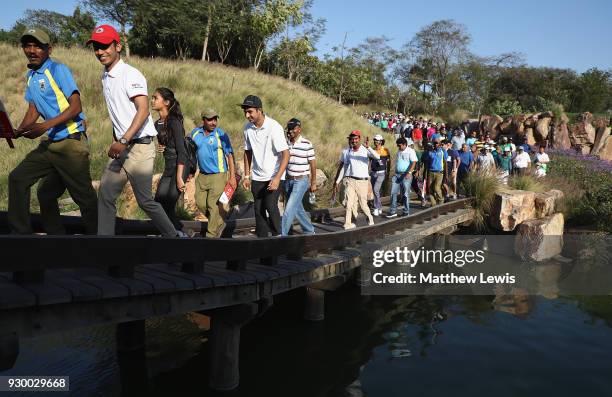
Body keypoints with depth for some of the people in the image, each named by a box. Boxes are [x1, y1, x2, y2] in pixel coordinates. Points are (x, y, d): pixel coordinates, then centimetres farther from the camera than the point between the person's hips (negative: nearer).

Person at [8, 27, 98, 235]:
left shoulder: (58, 70, -9)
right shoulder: (30, 75, 14)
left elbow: (75, 107, -17)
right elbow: (33, 111, 14)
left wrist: (45, 126, -25)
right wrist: (17, 131, -4)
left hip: (70, 142, -8)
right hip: (49, 143, 8)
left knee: (84, 196, -2)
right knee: (17, 178, 10)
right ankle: (20, 231, 20)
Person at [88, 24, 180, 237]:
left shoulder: (131, 74, -12)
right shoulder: (105, 77, 15)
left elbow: (143, 111, -23)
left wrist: (123, 141, -30)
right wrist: (116, 141, 18)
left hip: (139, 146, -8)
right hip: (120, 146, 8)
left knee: (144, 200, -4)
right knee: (105, 195, 2)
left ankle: (173, 236, 13)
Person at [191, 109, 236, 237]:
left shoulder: (221, 135, -9)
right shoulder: (195, 133, 4)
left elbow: (230, 155, -8)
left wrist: (232, 176, -11)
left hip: (218, 175, -6)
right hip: (202, 175, 6)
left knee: (213, 205, -5)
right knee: (200, 203, 8)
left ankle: (212, 234, 6)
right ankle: (219, 223, 28)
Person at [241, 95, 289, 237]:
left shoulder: (274, 127, -18)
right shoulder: (247, 128, 0)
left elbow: (286, 154, -20)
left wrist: (277, 178, -28)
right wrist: (246, 176, 8)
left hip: (274, 176, -5)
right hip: (257, 177, 5)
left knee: (270, 206, -17)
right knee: (258, 210, 6)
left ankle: (278, 237, -2)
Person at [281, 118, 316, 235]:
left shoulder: (306, 144, -9)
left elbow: (313, 164, -4)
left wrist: (313, 183, -2)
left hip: (301, 180, -6)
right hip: (288, 180, 6)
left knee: (290, 207, -14)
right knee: (297, 209, 13)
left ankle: (282, 234, -11)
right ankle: (309, 230, 30)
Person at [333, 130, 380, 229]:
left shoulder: (365, 150, -4)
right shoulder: (346, 151, 4)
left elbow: (377, 157, -22)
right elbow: (341, 167, 11)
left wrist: (368, 147, -35)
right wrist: (337, 181, 8)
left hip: (362, 181, -1)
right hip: (350, 180, 1)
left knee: (363, 204, 7)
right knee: (349, 203, -8)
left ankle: (370, 218, 33)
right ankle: (348, 223, -1)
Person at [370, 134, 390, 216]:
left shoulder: (385, 150, -3)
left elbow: (388, 162, 5)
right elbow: (370, 161, 10)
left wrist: (388, 173, 3)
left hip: (381, 173, -4)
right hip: (373, 173, 4)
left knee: (376, 189, -17)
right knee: (375, 191, 8)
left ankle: (376, 208, -10)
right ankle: (380, 208, 21)